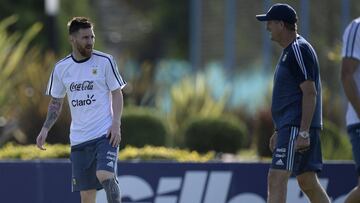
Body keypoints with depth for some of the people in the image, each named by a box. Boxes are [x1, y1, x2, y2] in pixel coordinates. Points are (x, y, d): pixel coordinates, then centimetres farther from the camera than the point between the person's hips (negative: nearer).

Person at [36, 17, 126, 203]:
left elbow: (117, 94, 1)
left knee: (105, 175, -26)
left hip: (105, 134, -3)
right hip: (79, 138, 3)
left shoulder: (105, 61, -2)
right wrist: (45, 128, 3)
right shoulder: (61, 68, 7)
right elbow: (56, 102, 16)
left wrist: (116, 123, -11)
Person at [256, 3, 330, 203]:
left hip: (297, 127, -11)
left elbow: (310, 93, -19)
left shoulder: (299, 50, -12)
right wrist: (279, 131, 25)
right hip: (290, 127, 11)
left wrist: (303, 133, -24)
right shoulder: (289, 51, 20)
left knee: (276, 179, -16)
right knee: (308, 182, 12)